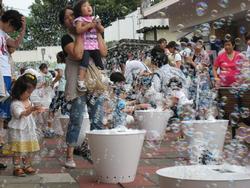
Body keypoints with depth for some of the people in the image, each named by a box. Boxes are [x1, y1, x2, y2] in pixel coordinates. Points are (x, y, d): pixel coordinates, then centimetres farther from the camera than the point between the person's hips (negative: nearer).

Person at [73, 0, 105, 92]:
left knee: (100, 64, 10)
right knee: (84, 63, -24)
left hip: (95, 46, 6)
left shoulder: (95, 20, 16)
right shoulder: (80, 20, -2)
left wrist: (98, 25, -5)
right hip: (85, 46, -6)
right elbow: (78, 30, -19)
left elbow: (102, 30, 16)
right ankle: (81, 82, -25)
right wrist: (89, 25, -20)